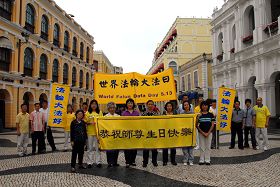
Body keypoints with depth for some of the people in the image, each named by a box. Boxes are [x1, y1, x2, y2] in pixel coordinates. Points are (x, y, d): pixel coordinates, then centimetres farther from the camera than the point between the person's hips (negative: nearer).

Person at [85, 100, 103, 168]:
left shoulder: (100, 112, 7)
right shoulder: (87, 113, 5)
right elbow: (85, 122, 2)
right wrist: (90, 123, -15)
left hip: (97, 131, 0)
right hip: (90, 132, 0)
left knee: (98, 147, 5)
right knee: (90, 148, 5)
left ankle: (98, 162, 14)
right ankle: (90, 162, 13)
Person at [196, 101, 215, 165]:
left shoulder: (210, 114, 2)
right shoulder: (199, 115, 0)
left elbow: (212, 125, 0)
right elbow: (197, 125, 0)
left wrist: (208, 133, -9)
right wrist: (202, 132, -8)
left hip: (209, 133, 0)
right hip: (201, 133, 0)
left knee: (208, 146, 6)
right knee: (202, 147, 5)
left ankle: (207, 160, 15)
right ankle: (202, 160, 14)